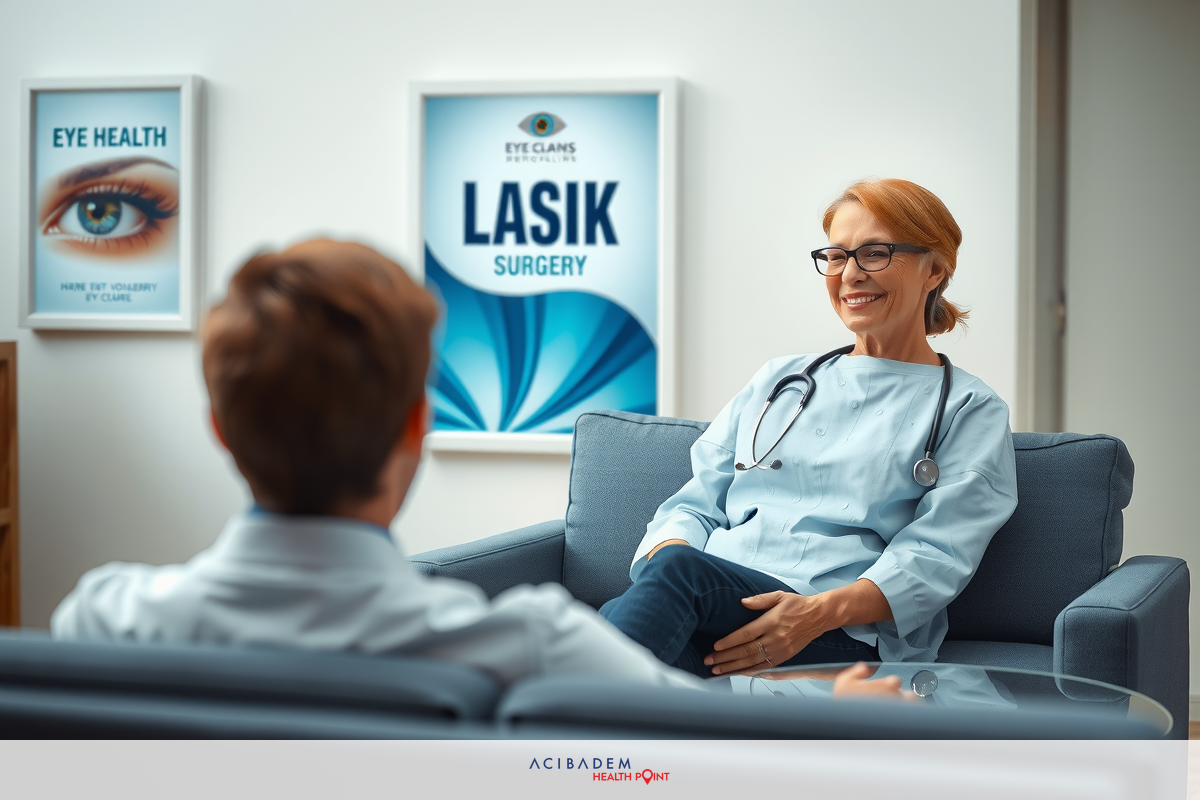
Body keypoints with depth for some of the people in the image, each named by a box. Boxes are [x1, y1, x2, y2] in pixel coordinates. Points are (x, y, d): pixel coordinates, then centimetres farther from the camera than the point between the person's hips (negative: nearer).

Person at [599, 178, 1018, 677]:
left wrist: (820, 612, -21)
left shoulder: (969, 411, 13)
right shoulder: (778, 380, 28)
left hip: (847, 636, -4)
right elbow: (697, 501, 22)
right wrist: (668, 553, -5)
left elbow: (934, 560, -1)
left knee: (677, 569, -37)